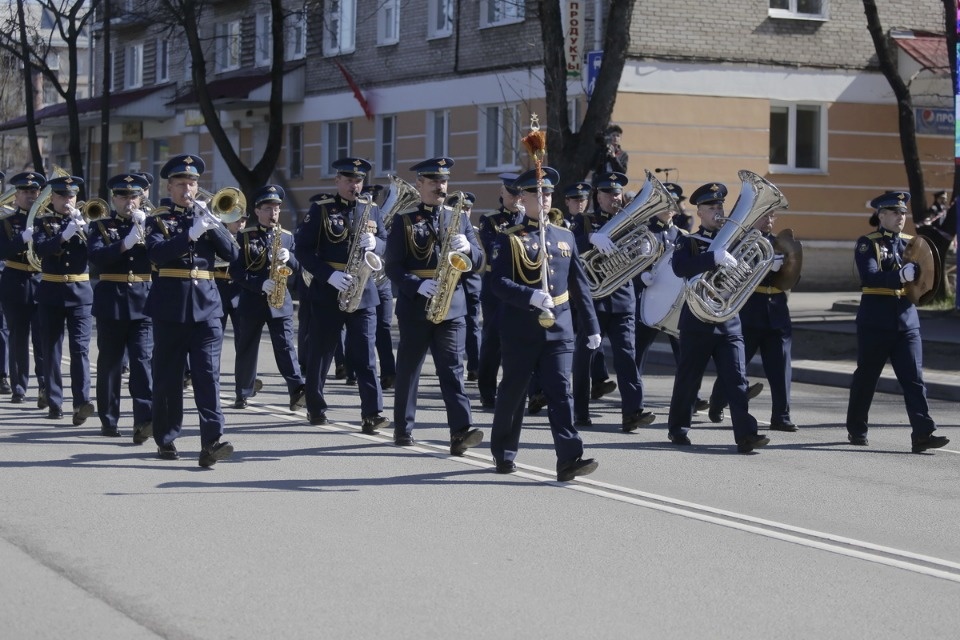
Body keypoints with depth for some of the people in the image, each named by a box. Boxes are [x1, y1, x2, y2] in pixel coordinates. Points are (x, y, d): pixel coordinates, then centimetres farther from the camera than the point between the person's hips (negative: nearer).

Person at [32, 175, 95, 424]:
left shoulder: (84, 220, 8)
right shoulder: (42, 221, 4)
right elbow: (42, 249, -15)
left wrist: (81, 227, -17)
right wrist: (64, 235, -28)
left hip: (80, 291, 0)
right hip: (51, 292, 0)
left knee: (80, 347, -11)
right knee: (51, 349, 5)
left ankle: (82, 402, -21)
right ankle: (54, 402, 12)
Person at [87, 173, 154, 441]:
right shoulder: (102, 226, 7)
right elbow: (96, 257, -12)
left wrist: (145, 226, -13)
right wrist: (125, 243, -23)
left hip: (143, 300, 0)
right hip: (111, 300, 0)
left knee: (143, 359, -12)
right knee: (109, 363, 6)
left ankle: (145, 420, -20)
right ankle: (109, 420, 17)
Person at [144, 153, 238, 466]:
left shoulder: (207, 217, 15)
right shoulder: (158, 220, 5)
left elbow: (232, 253, 4)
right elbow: (156, 252, -14)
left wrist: (213, 225, -10)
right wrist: (190, 234, -23)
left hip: (206, 304, 2)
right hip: (170, 305, -1)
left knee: (208, 372, -9)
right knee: (167, 375, 5)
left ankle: (212, 440, -17)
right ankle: (166, 439, 16)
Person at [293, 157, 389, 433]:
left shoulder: (372, 210, 10)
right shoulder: (320, 209, -1)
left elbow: (385, 243, 13)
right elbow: (302, 249, -6)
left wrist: (374, 244, -12)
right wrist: (328, 274, -18)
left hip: (363, 291, 2)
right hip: (327, 291, -2)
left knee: (365, 353, -5)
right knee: (320, 351, 7)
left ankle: (372, 413, -11)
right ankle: (315, 407, 20)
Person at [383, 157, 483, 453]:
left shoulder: (459, 218, 12)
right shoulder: (404, 220, 3)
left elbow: (478, 262, 9)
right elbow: (393, 266, -3)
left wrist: (467, 248, -14)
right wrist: (418, 285, -20)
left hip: (452, 305, 1)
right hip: (415, 305, -1)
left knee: (452, 368, -7)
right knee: (408, 368, 8)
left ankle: (461, 430, -17)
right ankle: (403, 429, 18)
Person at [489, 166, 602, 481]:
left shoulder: (565, 237, 12)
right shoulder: (510, 239, -1)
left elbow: (580, 286, 14)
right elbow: (498, 282, -12)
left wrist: (591, 326, 11)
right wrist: (531, 297, -26)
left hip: (559, 330, 3)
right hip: (521, 331, -3)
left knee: (561, 392, -6)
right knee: (512, 393, 8)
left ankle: (569, 460, -13)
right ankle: (504, 454, 24)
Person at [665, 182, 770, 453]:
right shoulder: (688, 242, 0)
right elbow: (680, 267, -22)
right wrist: (714, 258, -33)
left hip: (729, 321, 3)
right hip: (697, 322, -3)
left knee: (737, 380, -7)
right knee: (688, 379, 8)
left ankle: (745, 434, -13)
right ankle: (677, 428, 24)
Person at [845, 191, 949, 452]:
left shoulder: (911, 244, 12)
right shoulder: (867, 244, -3)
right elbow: (869, 277, -18)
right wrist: (901, 276, -29)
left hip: (907, 321, 4)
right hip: (876, 321, -4)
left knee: (914, 378, -6)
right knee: (866, 377, 8)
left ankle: (923, 433, -12)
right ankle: (856, 430, 23)